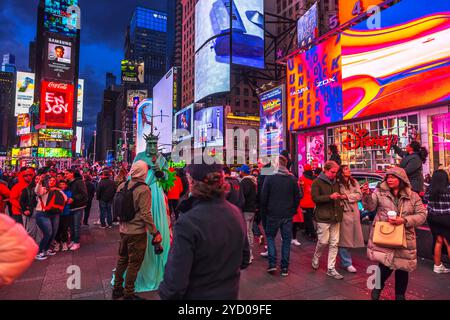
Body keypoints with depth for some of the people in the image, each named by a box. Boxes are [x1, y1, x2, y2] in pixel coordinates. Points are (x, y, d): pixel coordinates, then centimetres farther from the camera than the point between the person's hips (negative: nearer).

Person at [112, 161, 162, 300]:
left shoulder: (122, 186, 0)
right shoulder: (143, 190, -20)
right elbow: (145, 214, -22)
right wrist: (155, 232, -16)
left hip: (123, 230, 7)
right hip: (137, 232, -7)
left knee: (122, 259, 21)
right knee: (134, 264, 8)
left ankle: (117, 289, 35)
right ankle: (128, 294, 20)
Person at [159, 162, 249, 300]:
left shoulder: (188, 222, -29)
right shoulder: (237, 213, -10)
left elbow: (176, 283, -27)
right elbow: (244, 260, 3)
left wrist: (165, 294, -8)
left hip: (197, 295, -4)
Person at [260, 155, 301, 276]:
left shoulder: (269, 177, -9)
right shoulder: (292, 178, 1)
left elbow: (264, 197, -8)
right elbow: (297, 197, 4)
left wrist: (264, 211, 4)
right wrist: (293, 210, 14)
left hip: (273, 214, -2)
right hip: (288, 215, 2)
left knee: (270, 237, 15)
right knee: (286, 240, 10)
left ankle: (272, 263, 8)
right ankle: (285, 268, 15)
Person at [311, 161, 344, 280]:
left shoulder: (336, 183, 16)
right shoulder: (317, 182, -4)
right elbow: (315, 198, -14)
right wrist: (330, 197, -22)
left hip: (335, 217, 6)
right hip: (323, 217, -6)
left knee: (334, 243, 6)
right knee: (323, 241, -2)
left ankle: (331, 269, 15)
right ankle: (316, 258, 28)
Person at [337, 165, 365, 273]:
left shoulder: (354, 182, 11)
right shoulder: (337, 183, -7)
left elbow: (359, 195, 1)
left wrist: (346, 196, -10)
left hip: (354, 213, 6)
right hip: (344, 213, -6)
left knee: (351, 237, 11)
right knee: (345, 237, -1)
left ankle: (345, 260, 27)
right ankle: (347, 263, 8)